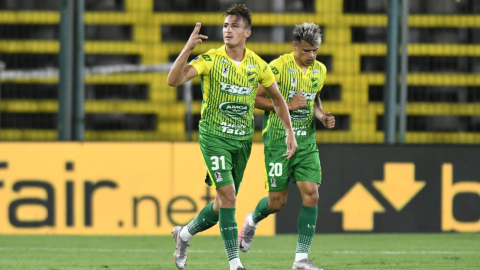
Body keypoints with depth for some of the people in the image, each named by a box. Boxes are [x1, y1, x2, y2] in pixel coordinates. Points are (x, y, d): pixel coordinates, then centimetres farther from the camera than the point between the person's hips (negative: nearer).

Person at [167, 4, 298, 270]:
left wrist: (289, 132, 9)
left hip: (242, 139, 5)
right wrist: (187, 49, -32)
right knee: (228, 195, -16)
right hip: (214, 135, -4)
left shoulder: (257, 65, 2)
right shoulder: (211, 59, -9)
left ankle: (184, 234, 35)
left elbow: (277, 98, 16)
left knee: (223, 204, 9)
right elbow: (173, 79, -21)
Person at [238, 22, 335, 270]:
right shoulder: (279, 67, -13)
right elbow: (254, 98, -10)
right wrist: (287, 105, -18)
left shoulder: (320, 70, 7)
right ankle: (252, 220, 38)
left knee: (311, 195, -9)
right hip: (278, 141, -5)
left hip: (306, 142, 5)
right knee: (277, 202, 1)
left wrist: (322, 116, 4)